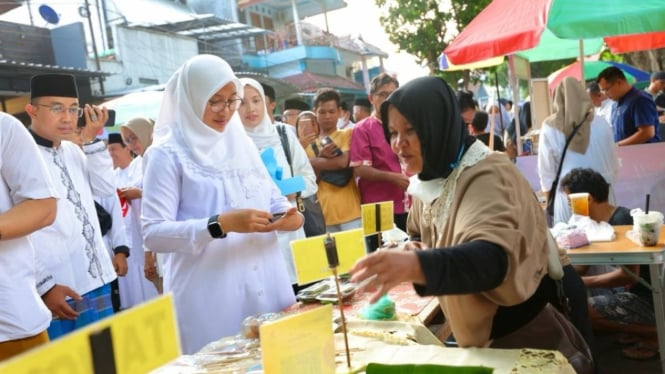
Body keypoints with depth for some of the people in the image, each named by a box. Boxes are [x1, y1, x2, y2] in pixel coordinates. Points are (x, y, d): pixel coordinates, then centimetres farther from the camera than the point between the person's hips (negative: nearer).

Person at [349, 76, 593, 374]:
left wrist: (415, 265, -57)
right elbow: (424, 237, 15)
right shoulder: (429, 179, -1)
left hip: (523, 336, -7)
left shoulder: (486, 176, -24)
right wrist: (414, 251, -8)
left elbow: (493, 259, -41)